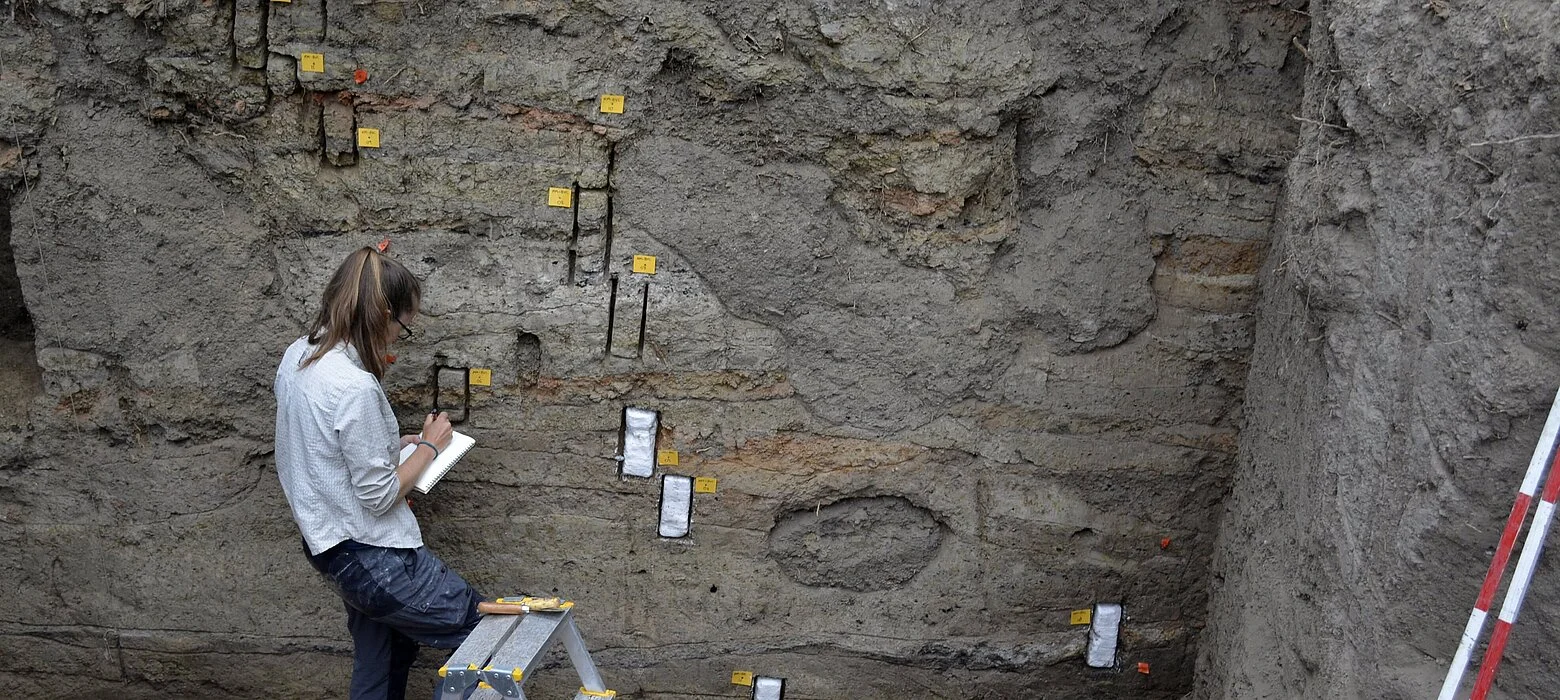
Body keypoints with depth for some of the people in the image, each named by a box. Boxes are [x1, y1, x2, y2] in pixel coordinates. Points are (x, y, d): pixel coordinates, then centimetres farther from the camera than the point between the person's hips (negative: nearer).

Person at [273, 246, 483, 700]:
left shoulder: (297, 355, 1)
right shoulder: (354, 387, -28)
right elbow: (380, 496, -21)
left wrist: (392, 443, 9)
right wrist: (428, 447, -6)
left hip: (330, 542, 10)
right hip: (372, 558, -10)